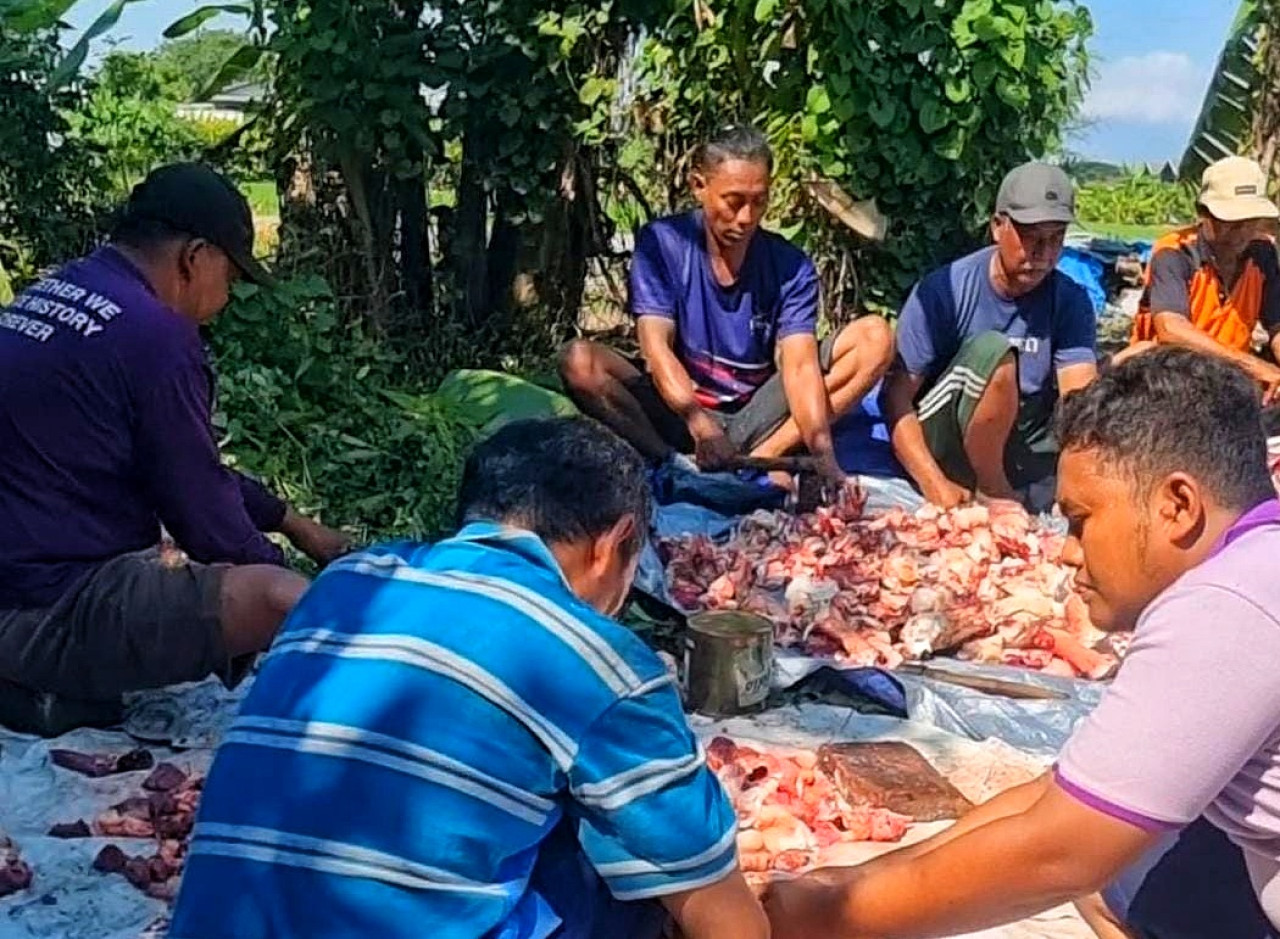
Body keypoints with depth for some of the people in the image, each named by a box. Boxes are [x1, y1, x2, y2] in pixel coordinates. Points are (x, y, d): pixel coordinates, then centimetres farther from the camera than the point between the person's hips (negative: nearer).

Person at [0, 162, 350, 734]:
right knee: (286, 601, -25)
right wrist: (274, 581, 9)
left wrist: (297, 526, 25)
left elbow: (191, 470, 21)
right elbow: (199, 502, -9)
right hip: (51, 613, -10)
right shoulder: (154, 332, -16)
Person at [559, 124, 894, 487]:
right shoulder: (661, 244, -8)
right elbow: (656, 346, -18)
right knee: (579, 361, -27)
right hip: (680, 412, -2)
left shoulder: (791, 269, -5)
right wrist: (700, 426, -36)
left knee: (875, 336, -15)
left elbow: (799, 364, -17)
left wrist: (822, 451, -36)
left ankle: (762, 458, -25)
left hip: (756, 417, 2)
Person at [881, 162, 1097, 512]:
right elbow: (895, 397, -15)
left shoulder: (1070, 301, -4)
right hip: (941, 442, -4)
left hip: (1022, 449, 4)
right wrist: (935, 484, -28)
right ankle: (990, 493, -17)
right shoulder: (943, 291, -13)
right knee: (994, 351, -30)